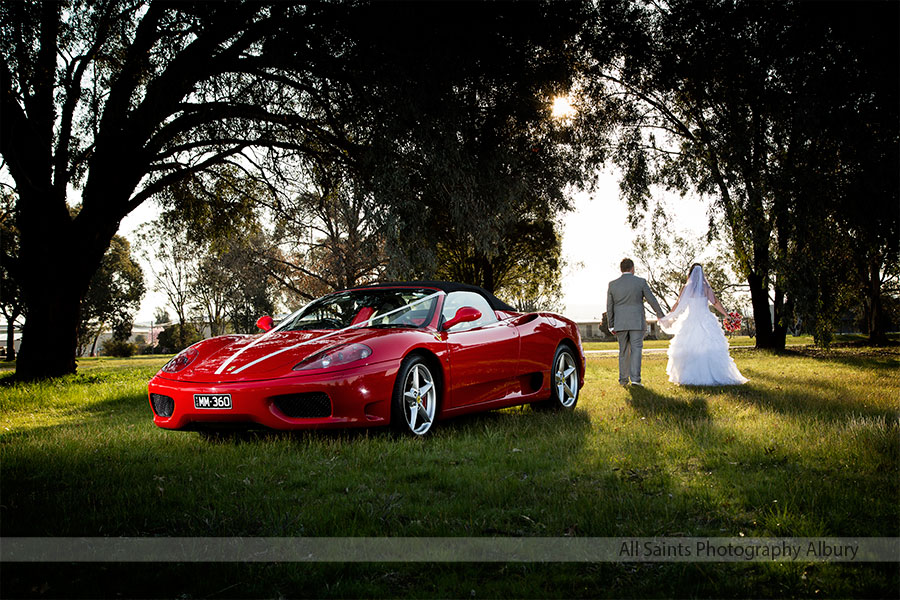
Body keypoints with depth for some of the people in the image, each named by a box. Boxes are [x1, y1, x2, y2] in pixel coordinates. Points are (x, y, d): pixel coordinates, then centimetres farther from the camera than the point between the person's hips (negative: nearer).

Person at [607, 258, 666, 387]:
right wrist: (661, 315, 15)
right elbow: (652, 300, 2)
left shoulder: (612, 284, 3)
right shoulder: (641, 282, -3)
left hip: (620, 323, 2)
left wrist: (611, 325, 10)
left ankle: (623, 379, 14)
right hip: (637, 322, -2)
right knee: (636, 350, 0)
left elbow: (609, 307, 4)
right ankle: (635, 378, -11)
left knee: (623, 351, 12)